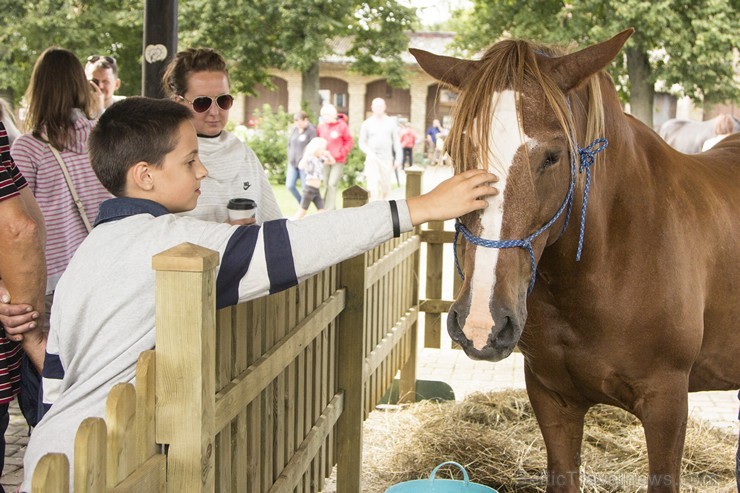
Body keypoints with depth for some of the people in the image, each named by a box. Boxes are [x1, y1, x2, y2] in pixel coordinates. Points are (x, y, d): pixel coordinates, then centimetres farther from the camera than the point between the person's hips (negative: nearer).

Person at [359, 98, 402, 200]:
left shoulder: (391, 122, 7)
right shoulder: (366, 124, 4)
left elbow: (396, 142, 8)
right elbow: (362, 143, 4)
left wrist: (398, 158, 0)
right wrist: (369, 152, -15)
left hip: (387, 159, 2)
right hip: (372, 158, -2)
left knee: (385, 187, 7)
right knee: (373, 186, -15)